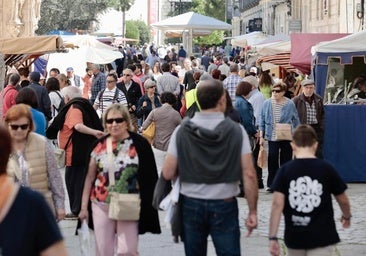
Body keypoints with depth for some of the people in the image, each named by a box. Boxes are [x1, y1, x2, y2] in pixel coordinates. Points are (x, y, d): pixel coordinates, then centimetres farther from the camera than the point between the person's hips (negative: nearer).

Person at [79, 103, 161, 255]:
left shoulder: (139, 144, -5)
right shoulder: (100, 145, 4)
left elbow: (149, 177, -2)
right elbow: (90, 177, 9)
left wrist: (147, 206, -4)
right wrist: (84, 206, 7)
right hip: (101, 205, 3)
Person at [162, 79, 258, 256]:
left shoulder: (182, 131, -6)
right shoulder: (236, 131, -8)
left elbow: (168, 173, -6)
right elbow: (249, 175, -11)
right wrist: (252, 211, -4)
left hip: (191, 203, 2)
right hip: (224, 205, -2)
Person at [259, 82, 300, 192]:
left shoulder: (290, 104, -2)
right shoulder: (267, 103, 2)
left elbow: (296, 121, 6)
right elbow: (262, 121, 8)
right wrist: (261, 136, 5)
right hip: (272, 137, 1)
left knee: (286, 160, 5)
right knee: (272, 160, -2)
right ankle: (271, 184, 8)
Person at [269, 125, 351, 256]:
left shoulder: (285, 170, -3)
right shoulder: (326, 169, -3)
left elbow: (277, 204, -10)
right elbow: (343, 200, 8)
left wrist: (273, 238, -7)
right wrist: (347, 216, 29)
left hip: (294, 238, 2)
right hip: (321, 238, -2)